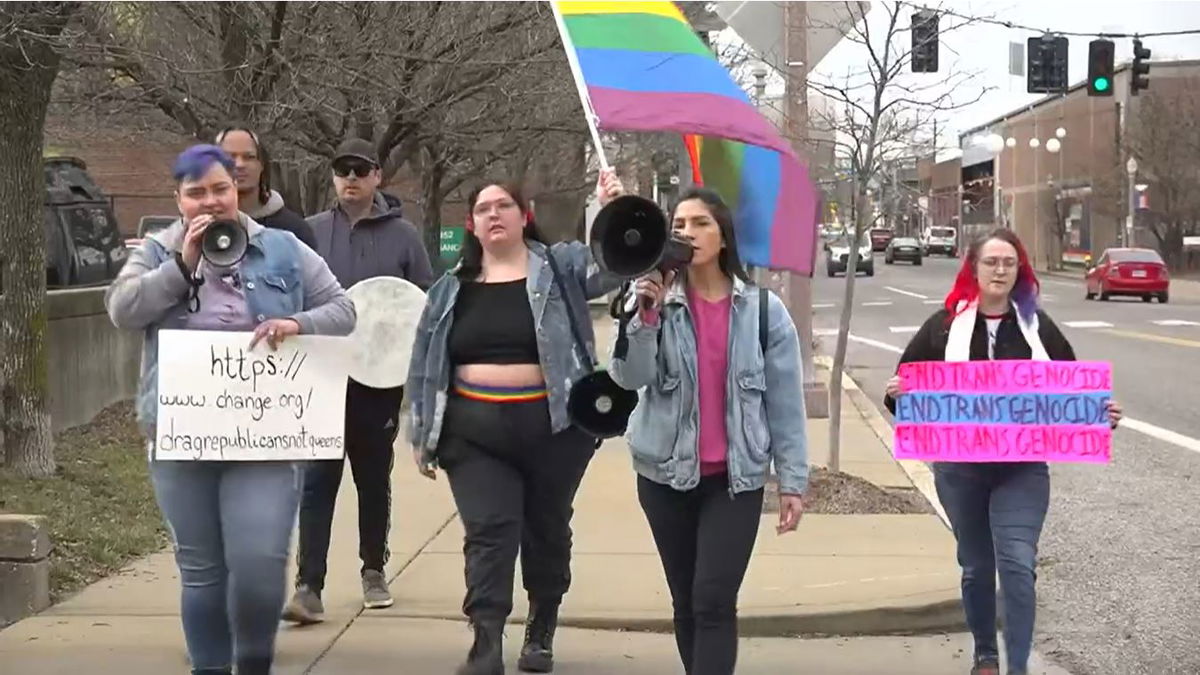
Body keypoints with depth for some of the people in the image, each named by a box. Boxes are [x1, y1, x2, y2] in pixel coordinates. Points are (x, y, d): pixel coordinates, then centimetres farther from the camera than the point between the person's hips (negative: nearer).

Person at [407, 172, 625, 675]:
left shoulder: (560, 268, 2)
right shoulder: (451, 288, 9)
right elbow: (425, 366, 12)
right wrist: (422, 433, 9)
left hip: (552, 426, -1)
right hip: (475, 431, 1)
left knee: (546, 531, 12)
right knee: (489, 533, -8)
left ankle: (540, 633, 30)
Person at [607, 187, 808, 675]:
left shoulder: (763, 309, -4)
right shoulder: (655, 299, -2)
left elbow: (785, 401, 0)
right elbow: (628, 377, -14)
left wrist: (792, 480, -1)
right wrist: (647, 313, -26)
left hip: (736, 477, -2)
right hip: (665, 474, 2)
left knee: (714, 601, -11)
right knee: (686, 601, 12)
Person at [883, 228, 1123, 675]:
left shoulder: (1037, 326, 4)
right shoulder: (945, 326, 1)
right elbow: (905, 386, 2)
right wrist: (896, 395, -20)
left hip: (1022, 469, -1)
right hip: (960, 468, 1)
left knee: (1018, 565, -14)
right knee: (976, 566, 14)